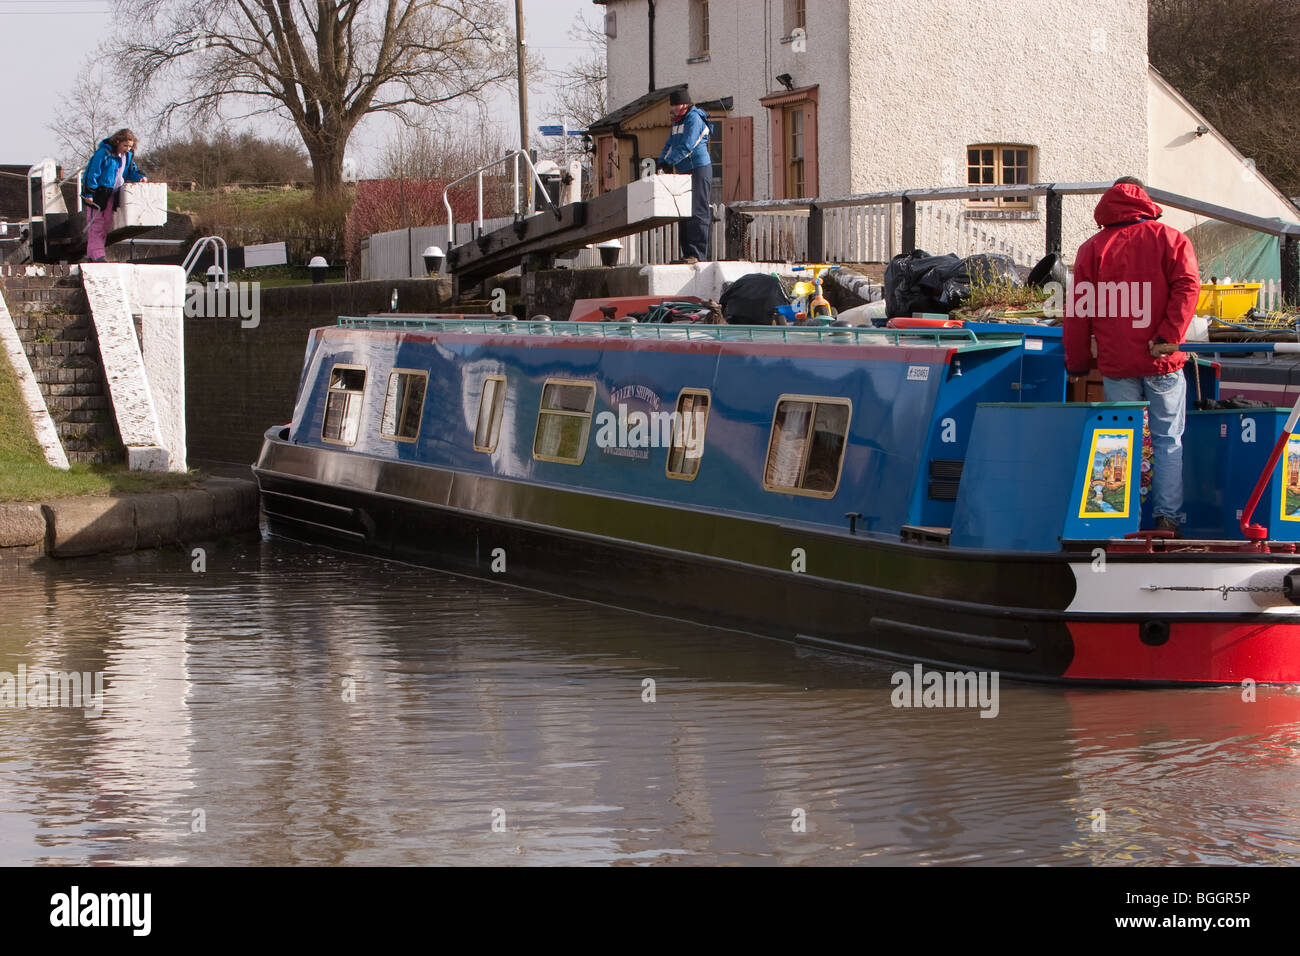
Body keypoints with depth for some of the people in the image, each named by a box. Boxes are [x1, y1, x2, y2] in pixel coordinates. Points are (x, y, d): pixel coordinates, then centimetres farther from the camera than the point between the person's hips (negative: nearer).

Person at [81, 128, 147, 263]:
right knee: (96, 224, -8)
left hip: (112, 195, 8)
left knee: (106, 224, 8)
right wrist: (89, 194, -19)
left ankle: (91, 255, 14)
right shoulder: (104, 153, -19)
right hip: (98, 193, -8)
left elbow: (131, 170, 19)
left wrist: (140, 177, -4)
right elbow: (93, 173, -18)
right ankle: (97, 254, -12)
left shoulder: (128, 155, 4)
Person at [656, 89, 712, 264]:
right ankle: (687, 253, 9)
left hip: (699, 170, -10)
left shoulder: (694, 119, -11)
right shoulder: (677, 122, 18)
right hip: (684, 172, 10)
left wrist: (670, 162, -23)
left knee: (697, 213, -12)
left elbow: (687, 146, -21)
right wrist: (662, 163, 0)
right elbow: (670, 145, 17)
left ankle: (698, 254, -16)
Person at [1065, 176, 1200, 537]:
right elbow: (1187, 285, -11)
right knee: (1168, 440, 5)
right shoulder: (1169, 238, 5)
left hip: (1116, 365, 1)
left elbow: (1079, 310, 7)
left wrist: (1076, 364, 13)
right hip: (1162, 360, -1)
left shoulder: (1092, 249, 8)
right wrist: (1170, 335, -14)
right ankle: (1168, 518, -2)